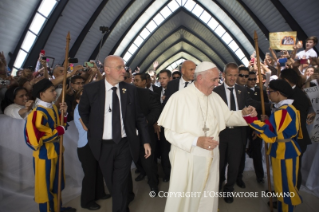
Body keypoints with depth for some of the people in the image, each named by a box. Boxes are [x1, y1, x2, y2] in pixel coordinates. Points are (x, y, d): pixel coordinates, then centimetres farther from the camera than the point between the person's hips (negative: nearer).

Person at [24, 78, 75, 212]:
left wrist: (64, 113, -4)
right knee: (45, 184, 9)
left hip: (56, 151, 9)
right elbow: (39, 137, -26)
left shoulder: (54, 108, 3)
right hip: (45, 154, -9)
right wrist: (59, 130, -18)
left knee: (56, 182, 22)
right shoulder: (38, 113, -22)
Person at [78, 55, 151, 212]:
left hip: (125, 145, -1)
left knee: (121, 184, 5)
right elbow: (83, 111, 11)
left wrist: (146, 141, -1)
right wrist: (93, 129, 5)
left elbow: (139, 117, 0)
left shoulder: (130, 89, -6)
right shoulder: (91, 89, -8)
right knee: (111, 183, 19)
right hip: (103, 146, 2)